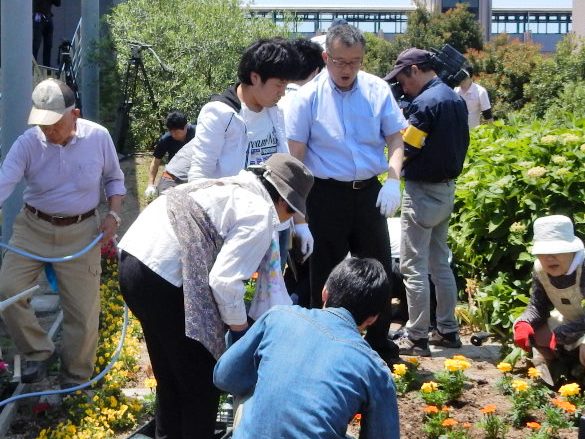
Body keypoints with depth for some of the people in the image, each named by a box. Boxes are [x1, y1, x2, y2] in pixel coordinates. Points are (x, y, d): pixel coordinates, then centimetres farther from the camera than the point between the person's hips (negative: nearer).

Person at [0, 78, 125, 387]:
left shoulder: (98, 136, -9)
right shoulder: (27, 143, -14)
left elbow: (114, 178, 8)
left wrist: (113, 214, -6)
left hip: (81, 232, 0)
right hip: (33, 227, 0)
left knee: (83, 311, 1)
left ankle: (74, 382, 21)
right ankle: (37, 352, 6)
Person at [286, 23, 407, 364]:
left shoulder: (378, 90, 0)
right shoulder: (309, 97, -8)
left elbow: (395, 137, 6)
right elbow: (295, 155, -6)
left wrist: (393, 180, -10)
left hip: (369, 192, 3)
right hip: (327, 194, -3)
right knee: (326, 274, 7)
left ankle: (381, 346, 25)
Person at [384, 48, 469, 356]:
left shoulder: (425, 103, -19)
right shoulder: (456, 100, 10)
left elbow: (405, 149, -18)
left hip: (422, 191, -9)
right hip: (447, 188, 9)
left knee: (413, 266, -3)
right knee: (440, 263, 16)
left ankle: (417, 338, 0)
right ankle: (448, 331, 21)